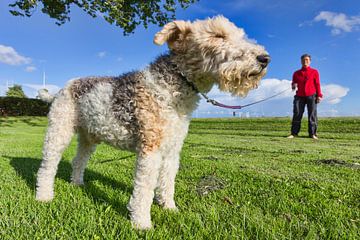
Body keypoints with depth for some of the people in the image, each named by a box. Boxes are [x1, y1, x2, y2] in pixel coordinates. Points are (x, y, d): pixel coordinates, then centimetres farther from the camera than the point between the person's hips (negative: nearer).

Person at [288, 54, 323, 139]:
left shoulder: (314, 72, 10)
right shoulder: (296, 73, 16)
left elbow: (317, 84, 6)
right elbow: (293, 83, 21)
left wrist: (319, 95, -3)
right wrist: (293, 86, -4)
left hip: (311, 96, -1)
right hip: (299, 96, 2)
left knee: (312, 114, -5)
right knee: (297, 114, -5)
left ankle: (312, 134, -1)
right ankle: (294, 133, -3)